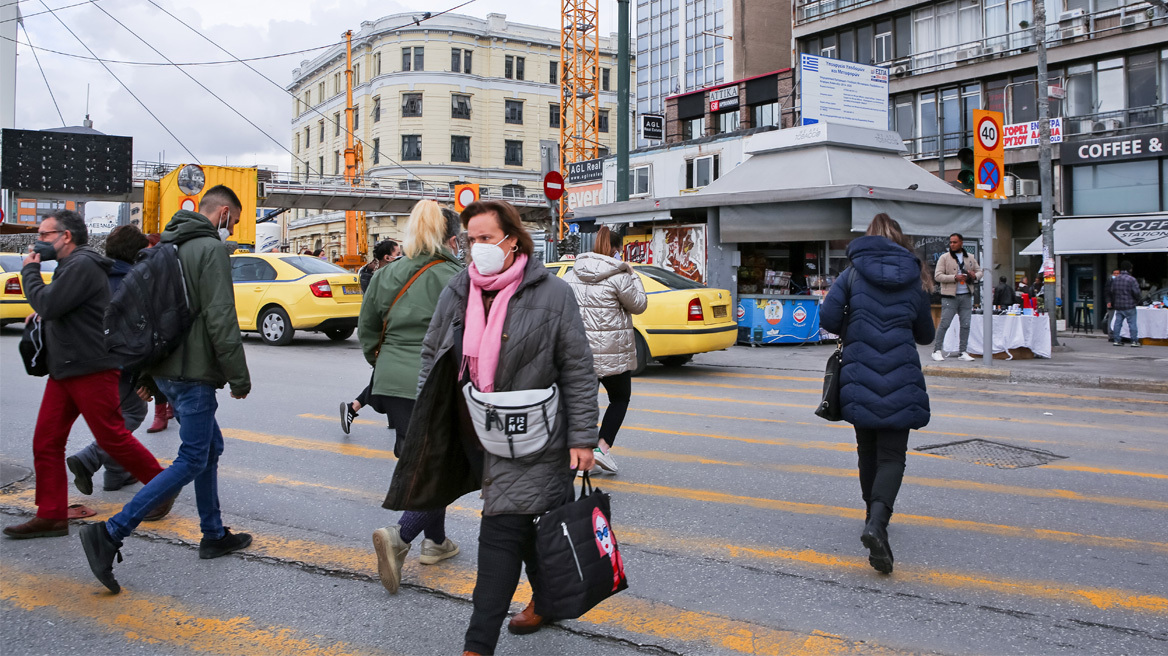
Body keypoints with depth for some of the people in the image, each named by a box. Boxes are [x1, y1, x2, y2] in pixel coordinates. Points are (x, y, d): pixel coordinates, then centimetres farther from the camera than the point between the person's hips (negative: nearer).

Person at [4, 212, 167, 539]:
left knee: (112, 438, -3)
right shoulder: (71, 266, 19)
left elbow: (47, 305, -21)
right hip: (63, 371, 10)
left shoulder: (82, 265, -14)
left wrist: (29, 271, -8)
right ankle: (51, 516, 10)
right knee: (46, 442, 6)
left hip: (91, 371, -10)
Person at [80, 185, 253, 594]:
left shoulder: (168, 246, 16)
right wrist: (239, 377, -13)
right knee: (192, 461, -5)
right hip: (192, 372, -10)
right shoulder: (211, 249, -13)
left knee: (211, 446, 19)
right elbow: (220, 319, -20)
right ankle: (111, 534, -9)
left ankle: (214, 535, 25)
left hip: (165, 369, 10)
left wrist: (146, 372, 25)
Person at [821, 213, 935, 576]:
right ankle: (877, 522, -22)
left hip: (860, 378, 0)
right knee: (892, 455, -1)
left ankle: (874, 515, 29)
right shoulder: (913, 278, 8)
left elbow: (828, 318, -8)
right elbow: (926, 333, 17)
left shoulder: (853, 273, 3)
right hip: (900, 380, 0)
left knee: (868, 449, 18)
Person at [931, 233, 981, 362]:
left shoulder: (970, 258, 12)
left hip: (966, 296, 4)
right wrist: (955, 277, -18)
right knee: (944, 324, -6)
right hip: (950, 296, -4)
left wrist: (975, 275, -4)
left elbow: (979, 271, 20)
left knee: (965, 325, 5)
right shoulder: (944, 258, -1)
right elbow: (938, 276, -7)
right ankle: (937, 350, 2)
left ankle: (963, 351, 13)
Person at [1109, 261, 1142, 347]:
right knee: (1132, 323, -1)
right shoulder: (1131, 279, -12)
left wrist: (1113, 303, 23)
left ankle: (1116, 340, 9)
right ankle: (1134, 341, 0)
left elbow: (1112, 292, 15)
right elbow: (1136, 292, -12)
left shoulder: (1115, 279, 8)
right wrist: (1137, 301, 7)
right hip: (1129, 306, -6)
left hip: (1118, 305, 6)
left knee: (1117, 323, 8)